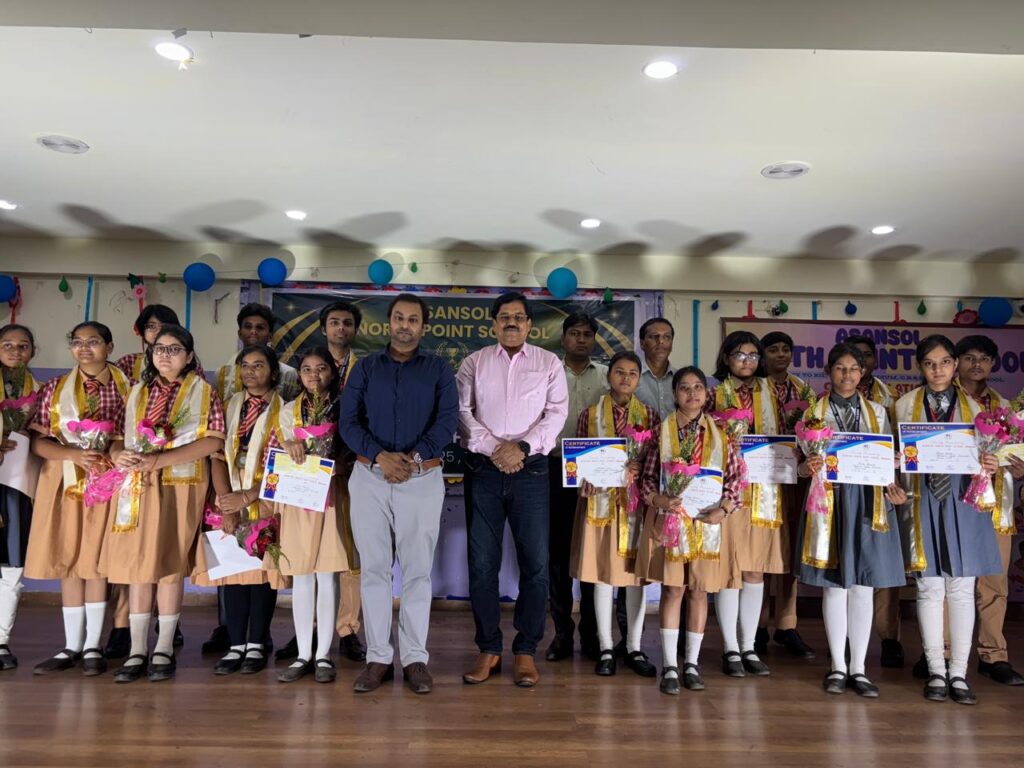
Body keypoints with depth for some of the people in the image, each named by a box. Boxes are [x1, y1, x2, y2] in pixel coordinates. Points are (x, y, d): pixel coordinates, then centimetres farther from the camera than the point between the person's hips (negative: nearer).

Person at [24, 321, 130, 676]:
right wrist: (75, 454, -15)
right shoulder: (55, 388, 8)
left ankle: (93, 646, 9)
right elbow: (38, 442, 2)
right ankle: (72, 646, 13)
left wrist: (109, 452, -13)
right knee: (67, 562, 4)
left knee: (96, 562, 1)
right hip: (64, 481, 2)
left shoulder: (127, 388, 4)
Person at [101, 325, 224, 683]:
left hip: (180, 487, -4)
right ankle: (137, 650, 11)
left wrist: (158, 459, -16)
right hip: (136, 487, 4)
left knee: (169, 563, 1)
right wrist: (118, 454, -10)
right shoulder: (137, 392, 15)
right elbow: (119, 435, 15)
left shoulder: (203, 392, 1)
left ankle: (164, 649, 12)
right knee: (137, 563, 3)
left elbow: (214, 440, -10)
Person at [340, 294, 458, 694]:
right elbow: (348, 421, 1)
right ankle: (378, 657, 13)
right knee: (374, 569, 4)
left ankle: (415, 657, 11)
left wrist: (414, 457, -17)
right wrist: (380, 456, -15)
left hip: (422, 478, -1)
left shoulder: (439, 369, 8)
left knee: (417, 570, 2)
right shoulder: (365, 367, 10)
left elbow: (447, 420, -4)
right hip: (370, 477, 1)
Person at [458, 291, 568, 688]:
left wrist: (522, 447, -14)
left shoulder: (549, 363, 8)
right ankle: (488, 649, 16)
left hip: (530, 470, 0)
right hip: (483, 469, 1)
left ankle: (526, 651, 14)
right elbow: (462, 411, 0)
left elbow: (556, 413, -1)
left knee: (535, 563, 1)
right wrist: (494, 449, -13)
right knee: (482, 562, 4)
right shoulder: (474, 362, 9)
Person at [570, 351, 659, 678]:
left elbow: (657, 462, 5)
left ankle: (634, 647, 18)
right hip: (600, 500, -1)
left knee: (637, 572, 5)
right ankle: (606, 648, 14)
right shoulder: (589, 414, 5)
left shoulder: (650, 415, 6)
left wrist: (637, 470, -14)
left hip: (637, 501, 1)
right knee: (602, 572, 3)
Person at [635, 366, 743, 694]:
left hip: (707, 521, 1)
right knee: (672, 589, 0)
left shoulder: (720, 432, 3)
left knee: (699, 590, 7)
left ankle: (692, 663, 21)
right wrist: (657, 499, -15)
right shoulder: (661, 431, 2)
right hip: (669, 519, -1)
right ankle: (670, 665, 10)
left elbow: (735, 476, 2)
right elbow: (648, 474, 3)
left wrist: (724, 508, -12)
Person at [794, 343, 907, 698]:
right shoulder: (814, 411, 6)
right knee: (834, 585, 3)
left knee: (863, 586, 4)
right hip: (830, 502, -2)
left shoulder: (877, 412, 11)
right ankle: (838, 666, 15)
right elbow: (802, 463, 4)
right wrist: (808, 467, -19)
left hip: (869, 503, 2)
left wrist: (895, 489, -8)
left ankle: (858, 668, 15)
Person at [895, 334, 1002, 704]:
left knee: (962, 587, 2)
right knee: (930, 586, 1)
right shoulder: (905, 404, 8)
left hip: (962, 500, 1)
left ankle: (959, 673, 10)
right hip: (922, 500, -1)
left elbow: (982, 453, 7)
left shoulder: (971, 405, 10)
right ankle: (936, 672, 10)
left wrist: (989, 465, -14)